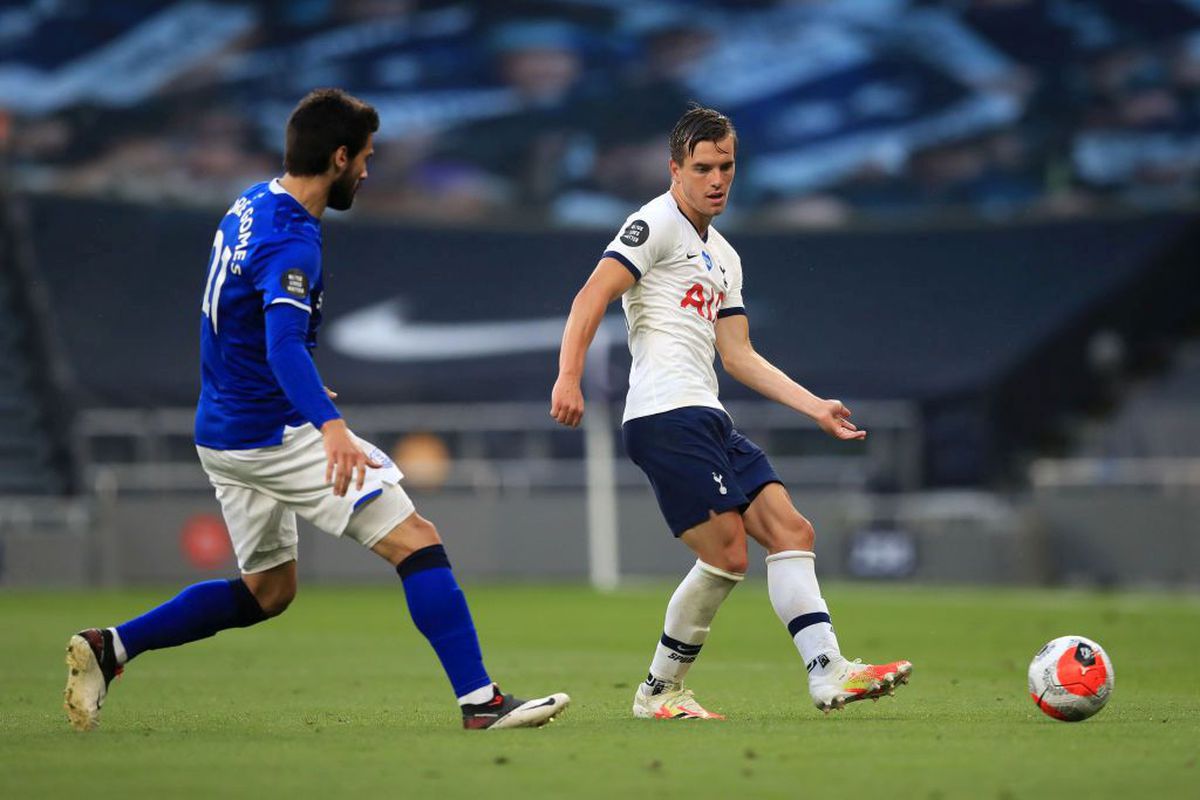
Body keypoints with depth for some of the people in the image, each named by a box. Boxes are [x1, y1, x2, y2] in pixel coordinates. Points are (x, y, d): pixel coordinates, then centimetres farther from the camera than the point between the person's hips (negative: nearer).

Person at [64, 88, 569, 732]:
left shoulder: (250, 204, 8)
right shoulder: (290, 244, -21)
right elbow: (284, 347, -37)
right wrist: (332, 427, -51)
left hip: (224, 434, 10)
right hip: (277, 435, -10)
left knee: (267, 592, 20)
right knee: (416, 541, -9)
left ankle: (108, 647, 13)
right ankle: (479, 699, -15)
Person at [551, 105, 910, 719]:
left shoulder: (724, 259, 25)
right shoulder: (657, 224, -2)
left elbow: (737, 355, 23)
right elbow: (593, 297, -13)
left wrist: (816, 408, 15)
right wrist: (569, 377, -27)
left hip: (710, 421, 9)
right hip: (667, 415, -9)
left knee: (791, 531, -1)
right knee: (727, 555, -13)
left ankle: (828, 673, -5)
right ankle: (660, 691, -2)